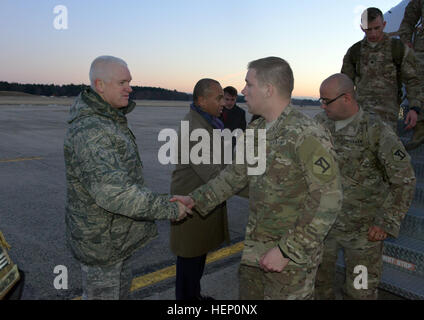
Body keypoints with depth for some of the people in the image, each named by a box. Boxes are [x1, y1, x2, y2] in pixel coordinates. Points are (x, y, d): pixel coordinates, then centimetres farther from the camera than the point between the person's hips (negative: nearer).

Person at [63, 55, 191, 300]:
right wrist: (169, 208, -31)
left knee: (121, 286, 26)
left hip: (119, 232, 10)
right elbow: (114, 193, -38)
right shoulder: (89, 131, -29)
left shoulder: (111, 119, 5)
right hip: (100, 239, -10)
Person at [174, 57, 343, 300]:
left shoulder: (307, 135, -21)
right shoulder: (256, 131, 4)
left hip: (293, 255, -7)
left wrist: (286, 251, -22)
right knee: (248, 293, 21)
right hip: (255, 248, 7)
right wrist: (196, 200, 9)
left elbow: (328, 199, -22)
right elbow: (236, 174, 14)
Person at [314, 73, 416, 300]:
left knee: (360, 291, 11)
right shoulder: (320, 123, -2)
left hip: (362, 229, -4)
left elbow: (404, 180, -12)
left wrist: (387, 222, -13)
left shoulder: (377, 132, -16)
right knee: (317, 282, 18)